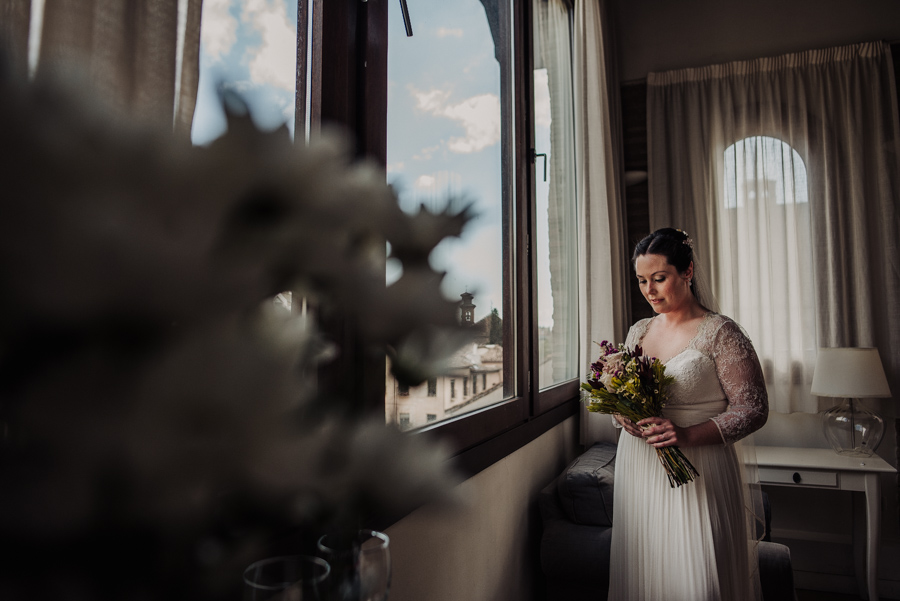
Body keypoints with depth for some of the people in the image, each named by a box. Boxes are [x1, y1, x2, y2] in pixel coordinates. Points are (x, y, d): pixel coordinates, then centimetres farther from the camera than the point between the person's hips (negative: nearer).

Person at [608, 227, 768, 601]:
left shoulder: (720, 332, -7)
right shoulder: (638, 332, 10)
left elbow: (753, 408, -9)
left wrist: (688, 434, -21)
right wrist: (623, 416, -4)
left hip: (697, 473, -5)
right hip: (637, 469, 5)